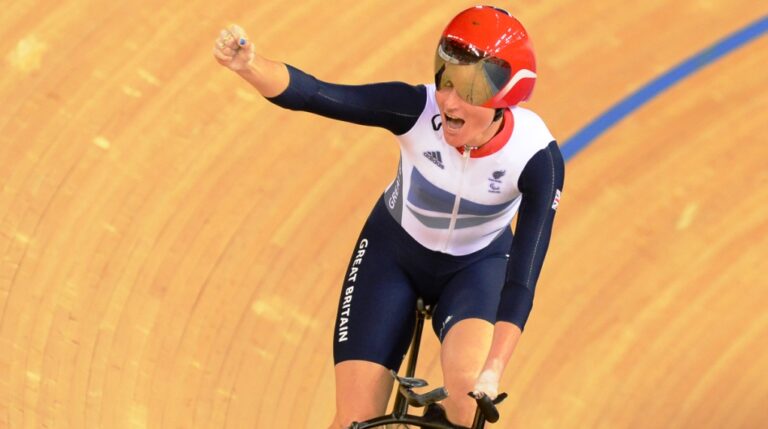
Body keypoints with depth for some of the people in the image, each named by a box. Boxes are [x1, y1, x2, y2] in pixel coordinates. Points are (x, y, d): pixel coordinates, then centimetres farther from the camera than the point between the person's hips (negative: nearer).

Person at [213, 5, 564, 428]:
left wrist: (493, 371, -42)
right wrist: (249, 66, -59)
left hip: (477, 265, 0)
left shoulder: (537, 156, -30)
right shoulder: (419, 110, -30)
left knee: (469, 388, -31)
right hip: (394, 252, 0)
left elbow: (523, 277, -32)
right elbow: (313, 94, -40)